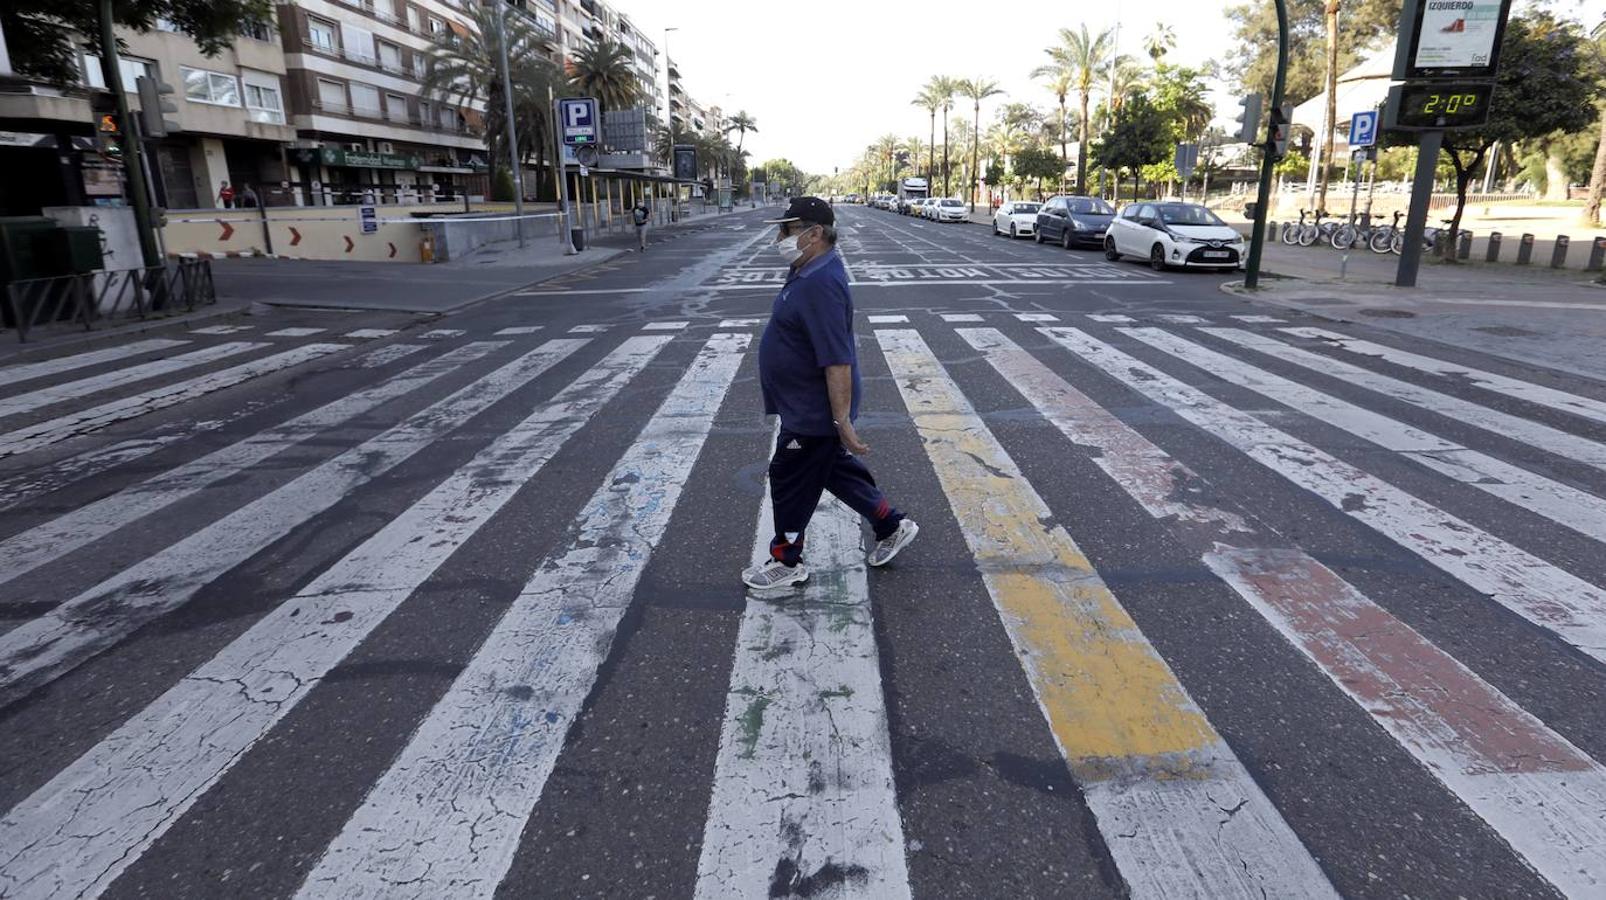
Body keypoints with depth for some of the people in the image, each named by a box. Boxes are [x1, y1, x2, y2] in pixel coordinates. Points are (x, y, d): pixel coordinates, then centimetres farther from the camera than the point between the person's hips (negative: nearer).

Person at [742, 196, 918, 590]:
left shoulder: (820, 284, -27)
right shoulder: (810, 271, 6)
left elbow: (838, 361, -30)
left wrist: (843, 421, -28)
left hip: (811, 414, -10)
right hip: (809, 407, 10)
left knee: (791, 481, 7)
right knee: (833, 468, 23)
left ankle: (786, 562, 27)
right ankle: (891, 524, 35)